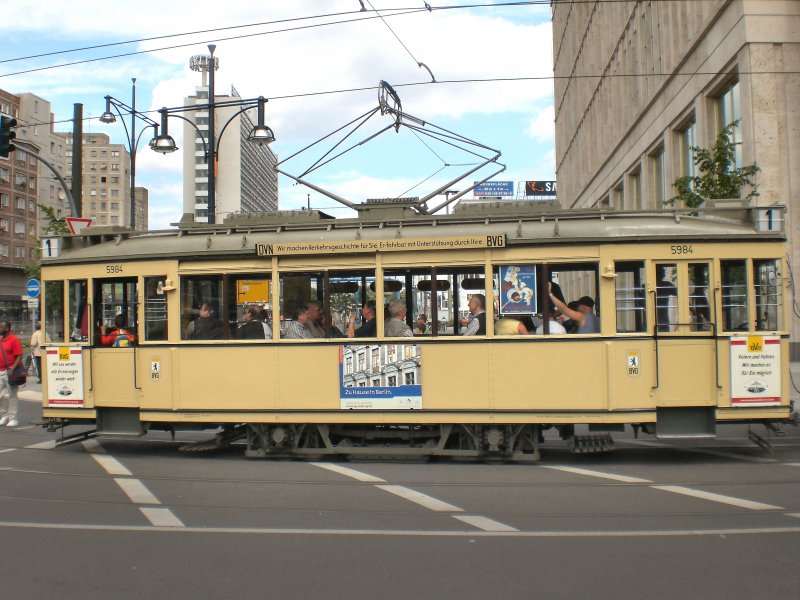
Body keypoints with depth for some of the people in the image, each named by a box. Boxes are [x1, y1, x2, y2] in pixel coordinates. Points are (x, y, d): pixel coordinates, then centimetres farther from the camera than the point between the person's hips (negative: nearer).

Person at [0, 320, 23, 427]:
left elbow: (19, 356, -14)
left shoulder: (14, 340, -10)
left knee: (12, 395, 0)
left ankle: (13, 419, 6)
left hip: (9, 371, -7)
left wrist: (12, 369, -22)